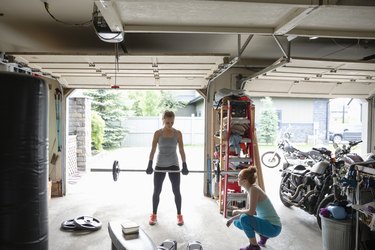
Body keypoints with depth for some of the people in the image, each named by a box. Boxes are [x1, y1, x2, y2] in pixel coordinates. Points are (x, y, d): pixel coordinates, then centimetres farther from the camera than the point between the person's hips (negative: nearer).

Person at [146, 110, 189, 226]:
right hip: (160, 165, 0)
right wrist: (150, 165, -13)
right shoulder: (157, 133, -5)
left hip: (174, 165, 0)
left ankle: (179, 215, 19)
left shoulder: (178, 133, -4)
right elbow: (153, 150, -6)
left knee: (176, 191, 2)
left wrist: (184, 166, -9)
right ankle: (154, 215, 23)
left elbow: (181, 150, -3)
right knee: (156, 191, 6)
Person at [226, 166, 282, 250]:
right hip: (267, 223, 9)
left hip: (273, 227, -9)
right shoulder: (250, 190, 5)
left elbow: (251, 212, -29)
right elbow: (248, 211, 15)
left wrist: (237, 211, -12)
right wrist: (232, 219, 15)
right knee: (237, 223, 13)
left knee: (244, 219, -28)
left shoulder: (253, 189, -21)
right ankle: (263, 236, 20)